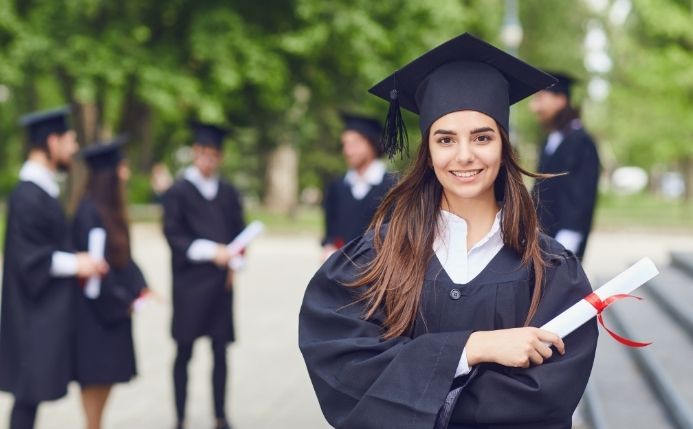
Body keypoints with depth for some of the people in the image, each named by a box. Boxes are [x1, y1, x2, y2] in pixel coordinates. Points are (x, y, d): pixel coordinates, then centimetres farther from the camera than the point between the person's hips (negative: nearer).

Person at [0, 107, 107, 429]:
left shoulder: (42, 189, 12)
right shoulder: (28, 196, -19)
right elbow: (28, 257, -23)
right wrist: (73, 264, -28)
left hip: (48, 310, 10)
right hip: (35, 315, -10)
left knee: (32, 392, 13)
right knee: (29, 392, -3)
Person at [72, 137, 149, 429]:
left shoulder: (110, 208, 9)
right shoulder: (90, 212, -19)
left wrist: (140, 288, 3)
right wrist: (122, 301, -13)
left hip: (112, 309, 9)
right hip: (96, 310, -9)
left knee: (109, 373, 11)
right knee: (96, 375, -3)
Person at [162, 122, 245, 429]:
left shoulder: (228, 193, 13)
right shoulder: (178, 191, 0)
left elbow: (239, 232, 14)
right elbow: (173, 235, -6)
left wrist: (234, 263, -4)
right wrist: (210, 251, -17)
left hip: (220, 283, 4)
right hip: (189, 281, -3)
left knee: (220, 351, 4)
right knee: (184, 352, 0)